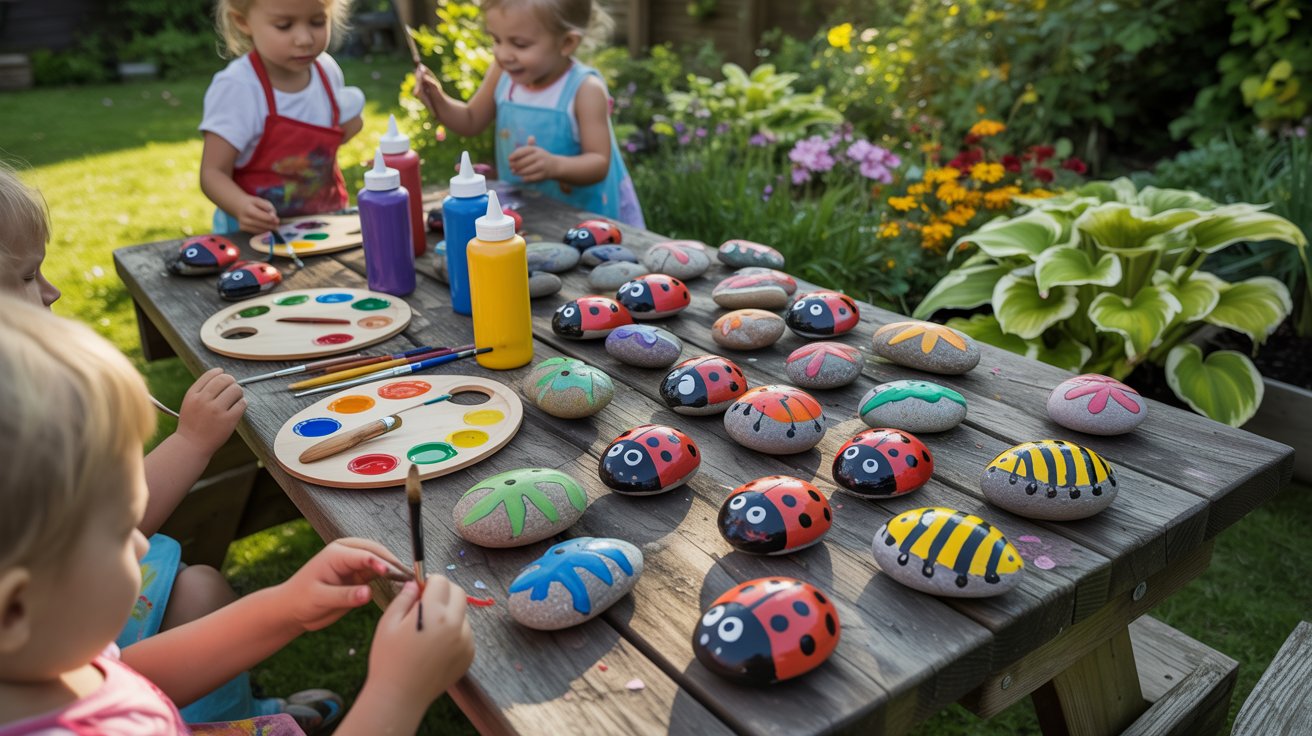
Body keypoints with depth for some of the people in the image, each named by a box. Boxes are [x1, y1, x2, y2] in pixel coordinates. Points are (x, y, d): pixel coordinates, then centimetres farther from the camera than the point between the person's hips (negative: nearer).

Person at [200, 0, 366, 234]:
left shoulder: (328, 71, 2)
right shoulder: (236, 88, -16)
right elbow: (213, 172, -16)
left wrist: (347, 128, -1)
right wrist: (241, 206, -37)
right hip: (257, 232, -5)